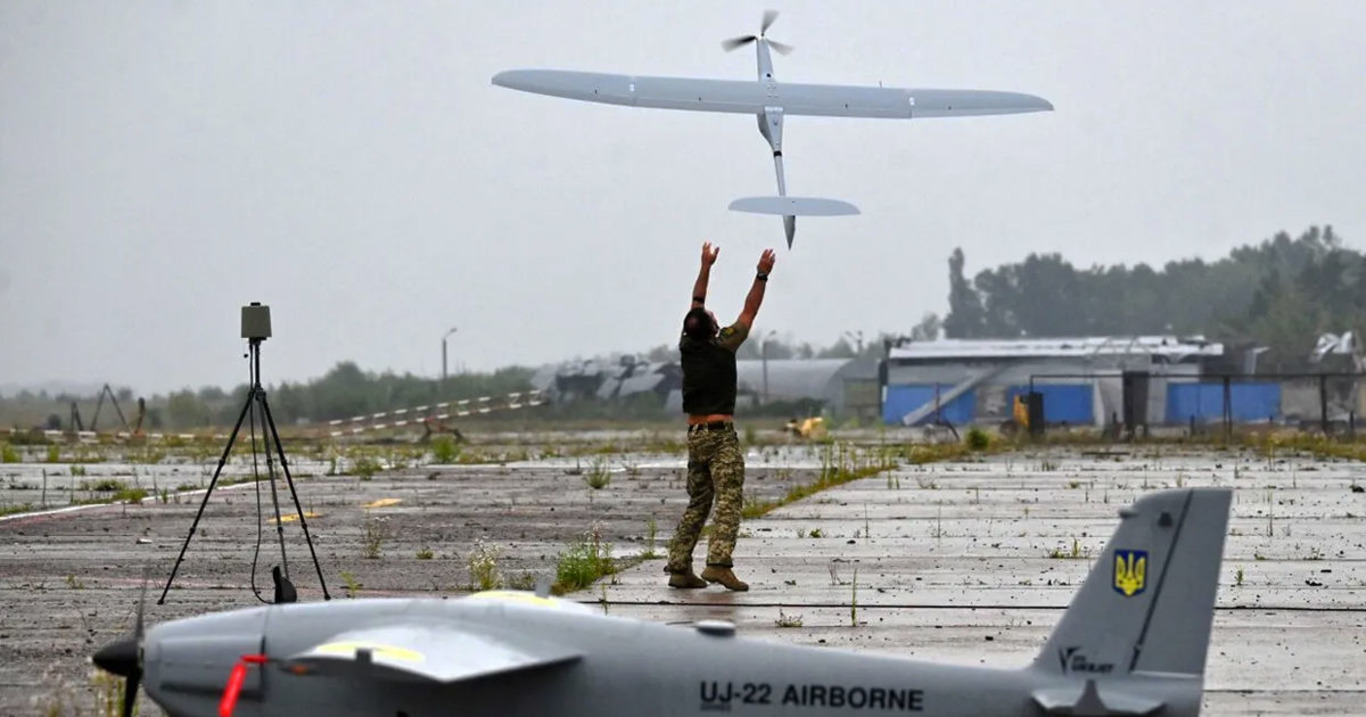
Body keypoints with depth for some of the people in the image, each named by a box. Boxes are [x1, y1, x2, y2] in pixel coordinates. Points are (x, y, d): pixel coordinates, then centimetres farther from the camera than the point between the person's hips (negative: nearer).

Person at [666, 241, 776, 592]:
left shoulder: (687, 347, 5)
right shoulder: (722, 347, -9)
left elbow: (696, 305, 18)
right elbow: (749, 312, 0)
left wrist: (706, 267, 23)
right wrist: (762, 276, 6)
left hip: (695, 433, 7)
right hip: (721, 434, -7)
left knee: (697, 504, 12)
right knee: (729, 501, -11)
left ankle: (679, 567, 7)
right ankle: (718, 563, -25)